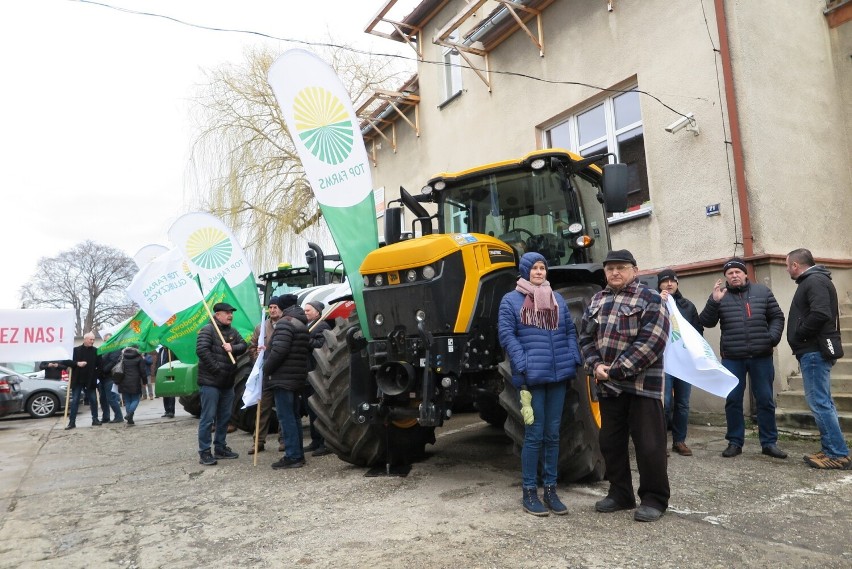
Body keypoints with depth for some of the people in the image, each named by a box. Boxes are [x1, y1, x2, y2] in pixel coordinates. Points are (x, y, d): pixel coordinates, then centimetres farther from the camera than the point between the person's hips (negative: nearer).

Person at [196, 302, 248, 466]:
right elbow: (201, 350, -20)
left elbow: (244, 345, 7)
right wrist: (216, 369, -20)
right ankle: (204, 452, 4)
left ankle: (220, 447, 25)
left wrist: (233, 348, -14)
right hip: (210, 382, -8)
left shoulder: (232, 331, 14)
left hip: (228, 383, 8)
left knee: (224, 417, 14)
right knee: (208, 418, -4)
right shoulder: (207, 330, -10)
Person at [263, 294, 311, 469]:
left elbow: (279, 350, -22)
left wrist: (266, 368, -9)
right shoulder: (302, 324, 19)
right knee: (294, 417, 14)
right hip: (297, 378, 10)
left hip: (283, 378, -10)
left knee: (286, 417, -6)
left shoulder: (285, 323, -12)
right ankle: (298, 454, 20)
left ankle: (293, 456, -5)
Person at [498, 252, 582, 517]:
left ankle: (550, 489, 21)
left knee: (552, 433, 10)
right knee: (534, 434, -2)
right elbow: (506, 334, -7)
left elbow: (570, 330, 16)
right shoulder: (511, 300, 2)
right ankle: (528, 492, 11)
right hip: (532, 376, -5)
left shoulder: (557, 299, 17)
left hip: (558, 375, 5)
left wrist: (574, 357, 0)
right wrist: (522, 364, -18)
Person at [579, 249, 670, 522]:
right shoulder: (597, 301, 13)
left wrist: (616, 370, -18)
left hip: (642, 385, -6)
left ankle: (654, 499, 19)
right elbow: (586, 338, 12)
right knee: (611, 443, 14)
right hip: (607, 387, 6)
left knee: (648, 445, 1)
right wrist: (595, 366, -7)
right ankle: (620, 494, 29)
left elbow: (650, 343, -16)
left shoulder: (650, 299, -5)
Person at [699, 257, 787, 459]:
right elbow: (707, 323, -2)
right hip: (732, 358, -1)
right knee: (733, 401, 4)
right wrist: (713, 301, -15)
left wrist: (773, 336, -6)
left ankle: (769, 442, 18)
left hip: (761, 357, 1)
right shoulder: (719, 295, 3)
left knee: (765, 400, 7)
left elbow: (777, 316, 10)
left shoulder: (762, 291, 7)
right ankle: (735, 442, 13)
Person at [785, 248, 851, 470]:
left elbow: (820, 314, -27)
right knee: (823, 402, 13)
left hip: (814, 351, -11)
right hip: (815, 351, 11)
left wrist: (798, 336, -15)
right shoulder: (812, 281, 18)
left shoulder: (814, 281, -14)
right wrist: (801, 339, 10)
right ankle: (831, 450, 19)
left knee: (819, 402, -8)